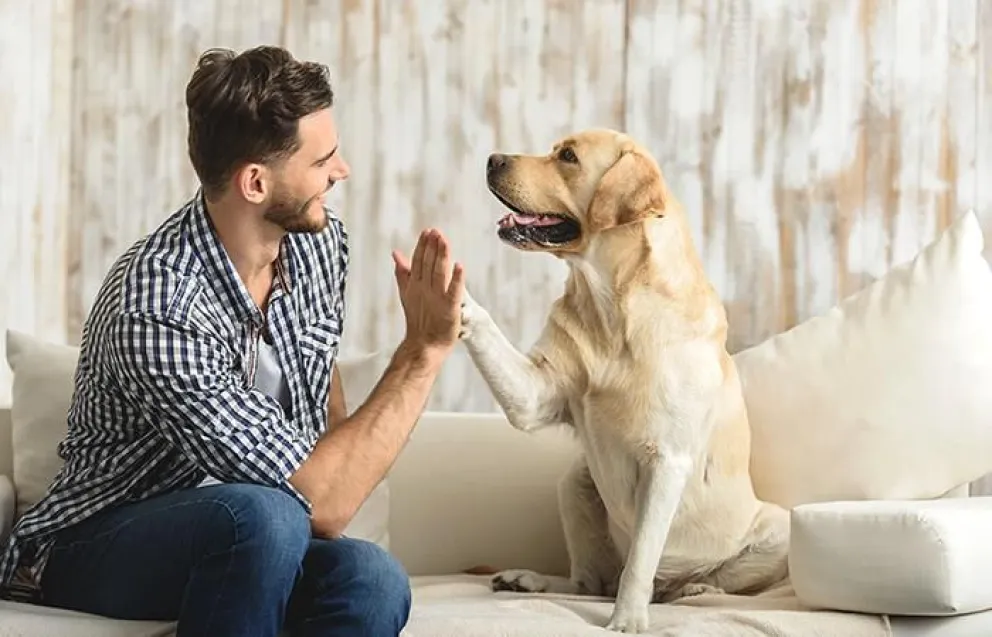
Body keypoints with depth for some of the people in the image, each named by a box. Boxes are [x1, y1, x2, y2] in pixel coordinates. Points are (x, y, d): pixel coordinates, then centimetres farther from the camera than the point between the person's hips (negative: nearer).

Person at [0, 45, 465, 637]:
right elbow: (321, 507, -30)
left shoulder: (320, 241, -3)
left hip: (242, 541, 6)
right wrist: (425, 350, -27)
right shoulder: (156, 313, -29)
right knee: (262, 515, -37)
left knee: (372, 579, -28)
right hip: (96, 547, -5)